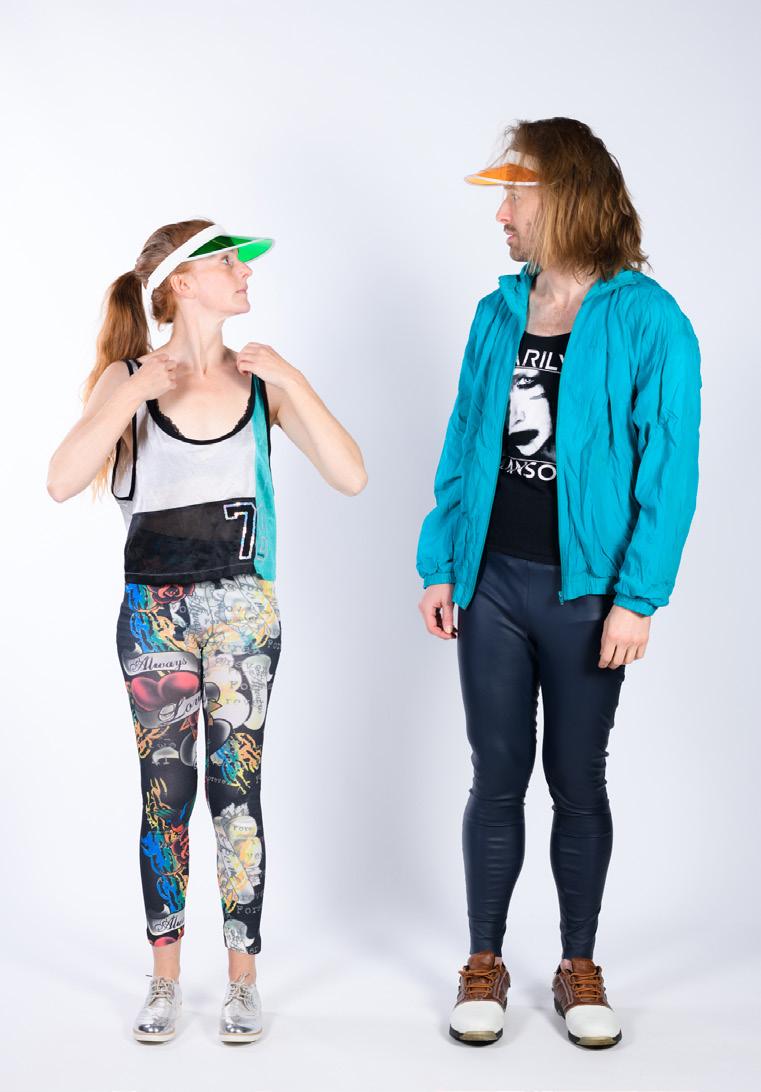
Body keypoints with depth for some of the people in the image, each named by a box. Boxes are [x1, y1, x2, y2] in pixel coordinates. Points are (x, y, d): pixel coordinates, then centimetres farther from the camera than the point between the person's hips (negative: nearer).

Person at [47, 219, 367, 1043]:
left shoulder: (263, 380, 1)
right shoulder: (129, 377, -1)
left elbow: (351, 477, -7)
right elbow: (62, 483, -13)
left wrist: (291, 382, -13)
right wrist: (132, 395, -19)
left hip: (242, 605, 0)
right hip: (154, 606, 0)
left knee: (237, 786, 2)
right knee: (165, 790, 6)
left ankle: (242, 977, 14)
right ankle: (165, 976, 19)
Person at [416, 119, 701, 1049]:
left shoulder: (648, 323, -8)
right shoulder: (496, 315, 6)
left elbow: (668, 473, -10)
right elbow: (462, 447, 10)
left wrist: (637, 598, -15)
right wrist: (440, 565, 5)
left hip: (586, 591, -3)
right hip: (493, 582, 3)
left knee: (577, 780, 9)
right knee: (497, 778, 10)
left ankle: (579, 966, 25)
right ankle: (484, 963, 23)